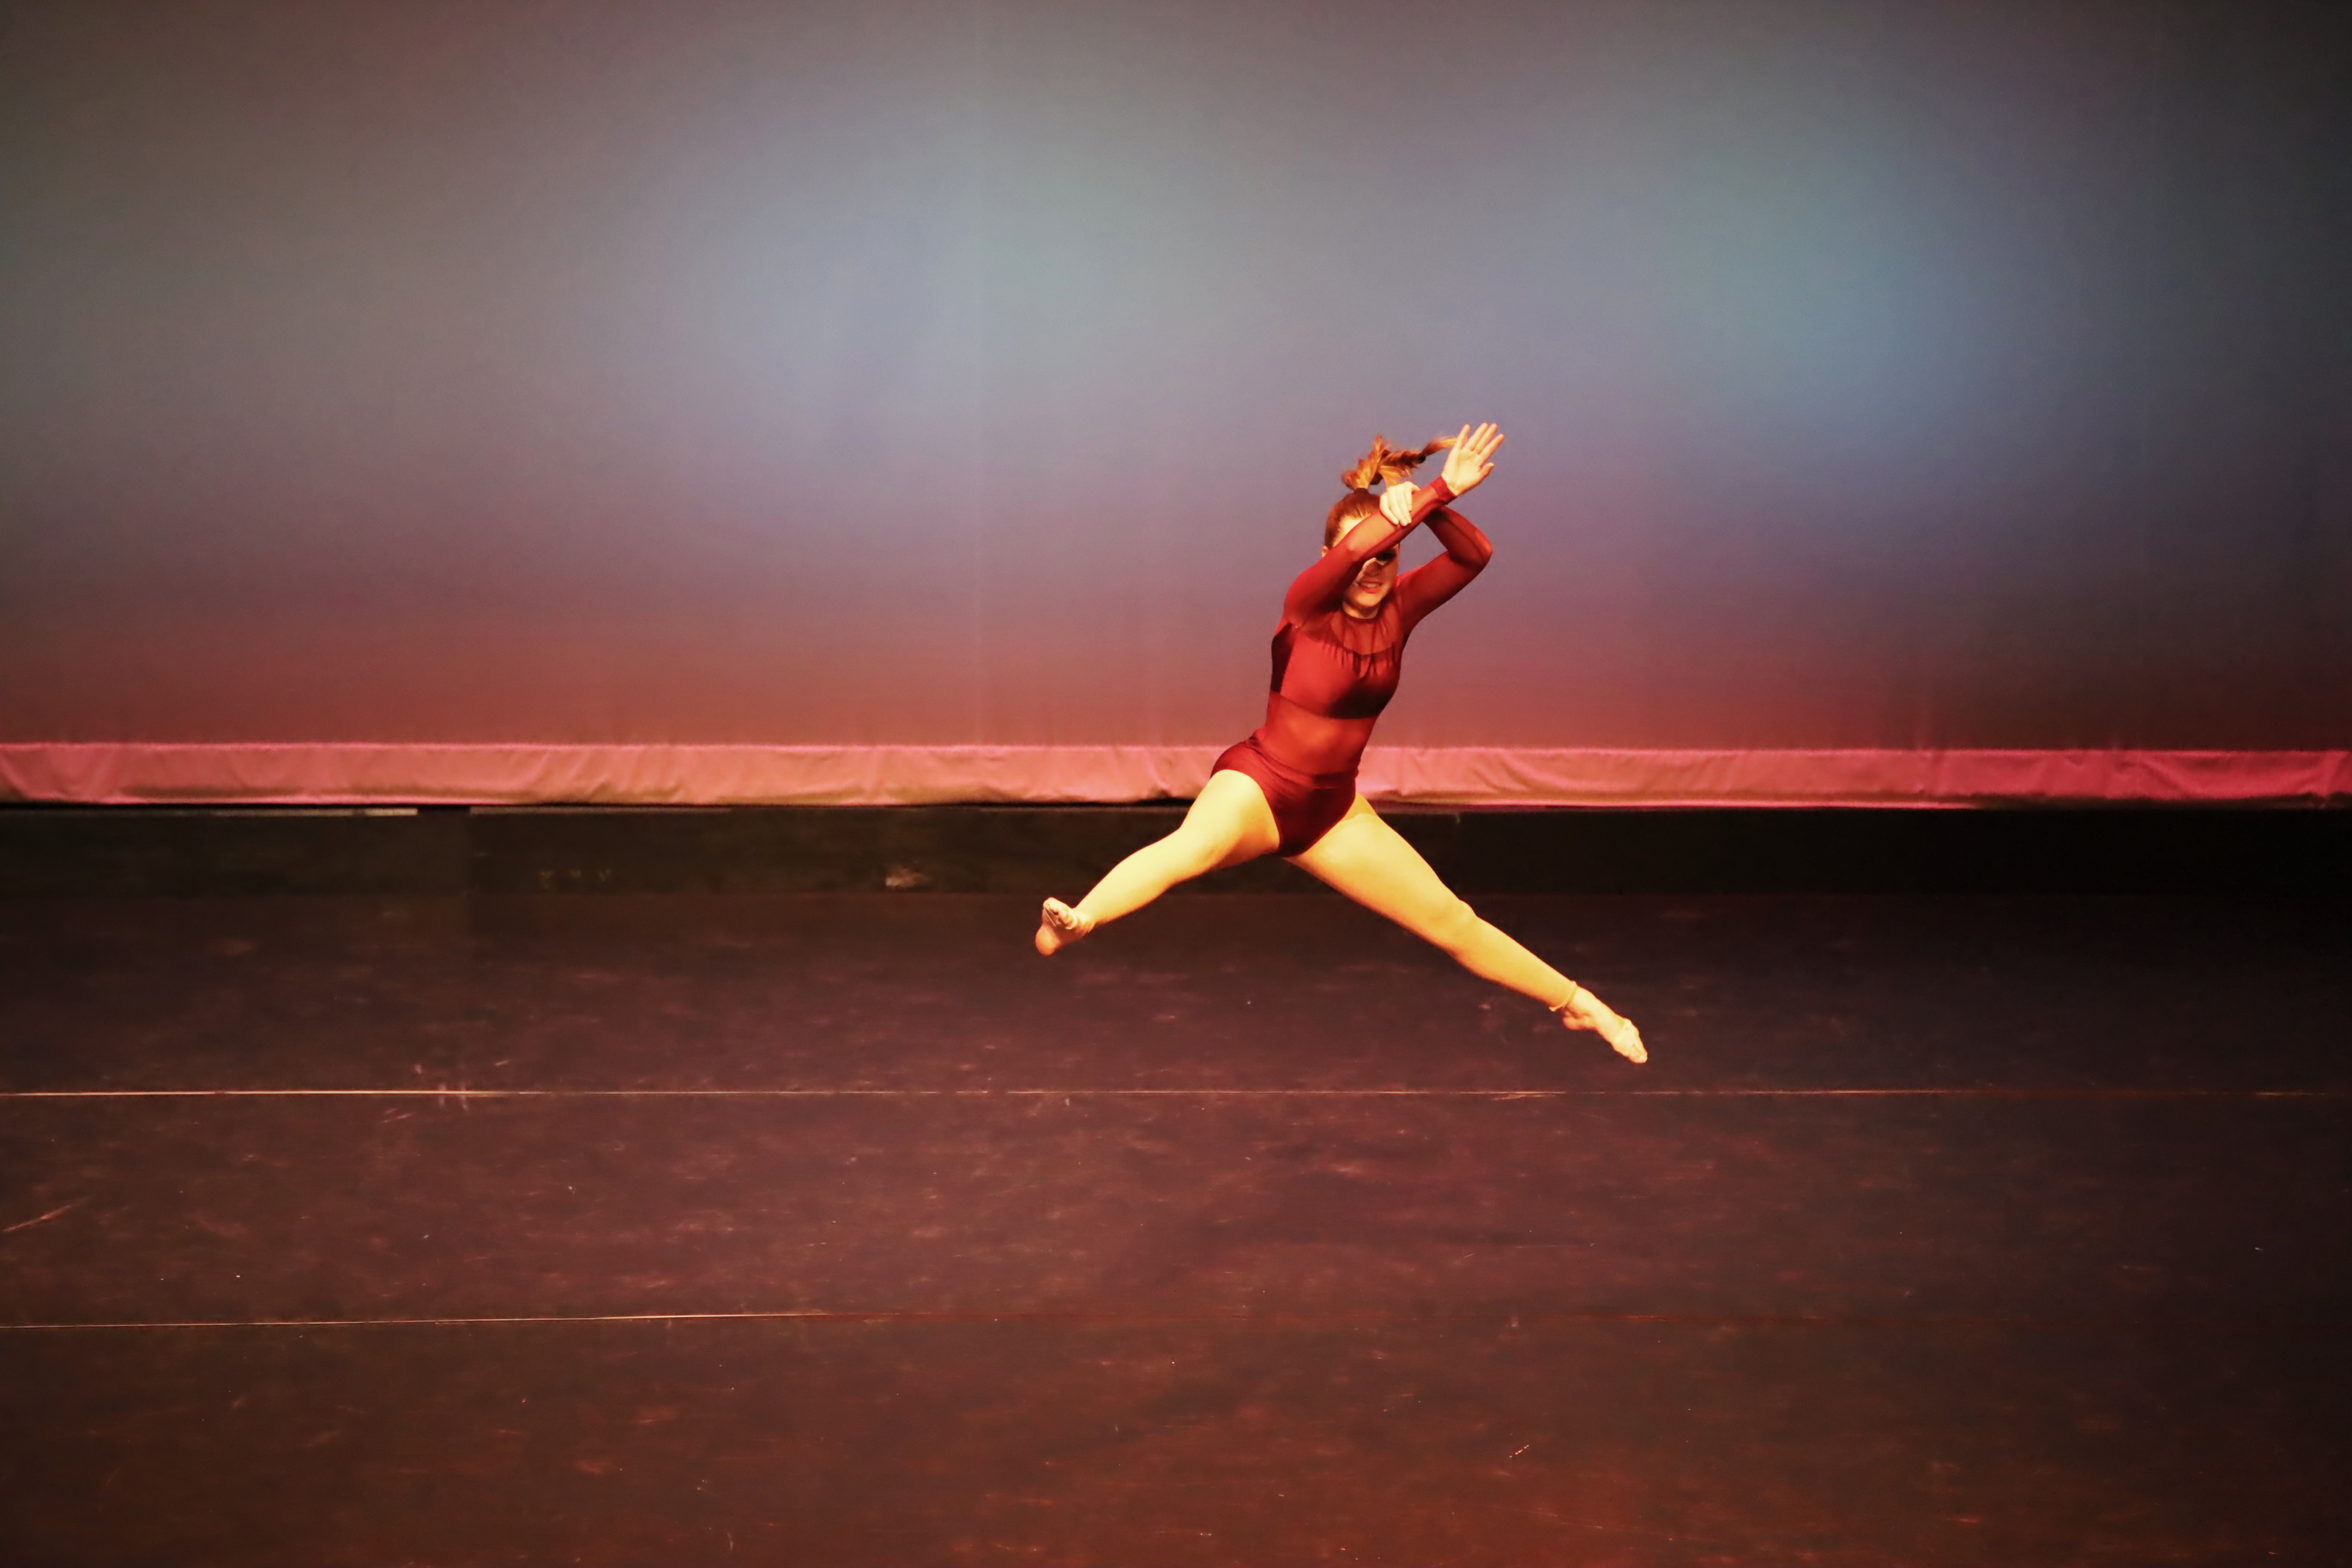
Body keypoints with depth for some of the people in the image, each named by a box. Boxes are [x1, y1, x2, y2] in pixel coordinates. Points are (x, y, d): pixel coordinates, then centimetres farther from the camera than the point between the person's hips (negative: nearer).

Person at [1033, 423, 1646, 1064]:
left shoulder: (1398, 608, -2)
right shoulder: (1307, 606, -15)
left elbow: (1475, 555, -18)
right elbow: (1355, 548, -36)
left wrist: (1428, 504, -34)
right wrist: (1439, 493, -39)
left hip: (1332, 807, 6)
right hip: (1257, 783, -6)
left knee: (1452, 921, 11)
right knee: (1193, 846, -41)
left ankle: (1574, 1002, 27)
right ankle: (1076, 922, -63)